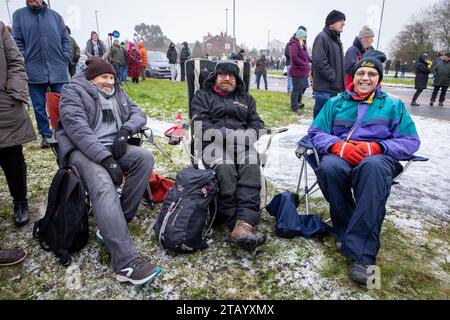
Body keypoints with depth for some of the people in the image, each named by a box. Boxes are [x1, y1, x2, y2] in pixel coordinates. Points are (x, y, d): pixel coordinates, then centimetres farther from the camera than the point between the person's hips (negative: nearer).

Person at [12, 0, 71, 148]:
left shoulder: (55, 16, 9)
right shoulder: (19, 15, 7)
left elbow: (66, 41, 10)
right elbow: (18, 43, 4)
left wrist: (65, 60, -1)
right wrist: (26, 63, -4)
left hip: (58, 71, 0)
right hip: (34, 72, 0)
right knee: (39, 107, 6)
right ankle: (46, 135, 17)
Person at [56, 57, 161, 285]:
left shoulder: (117, 92, 19)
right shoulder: (73, 92, -2)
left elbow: (138, 113, 14)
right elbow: (78, 129, -16)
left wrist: (124, 130, -10)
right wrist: (106, 159, -28)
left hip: (113, 147, 6)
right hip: (82, 150, -6)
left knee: (145, 157, -23)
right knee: (103, 185, -35)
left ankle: (112, 226, -20)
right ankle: (126, 262, -43)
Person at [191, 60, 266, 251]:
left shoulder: (246, 98, 31)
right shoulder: (203, 96, 21)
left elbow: (257, 123, 19)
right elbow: (200, 123, 4)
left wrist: (246, 136, -5)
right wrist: (227, 135, -10)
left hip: (242, 143, 2)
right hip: (214, 143, -2)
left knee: (251, 168, -33)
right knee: (225, 170, -36)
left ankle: (245, 224, -48)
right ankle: (240, 226, -38)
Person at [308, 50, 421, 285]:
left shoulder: (394, 106, 22)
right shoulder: (336, 103, 24)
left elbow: (410, 141, 10)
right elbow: (316, 132, 10)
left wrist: (376, 147, -11)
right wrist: (339, 145, -11)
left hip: (379, 158, -1)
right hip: (340, 155, 1)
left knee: (373, 166, -39)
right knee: (329, 167, -37)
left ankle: (361, 251, -39)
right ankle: (347, 231, -22)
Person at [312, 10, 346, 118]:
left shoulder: (336, 39, 21)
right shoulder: (322, 37, -10)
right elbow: (319, 62, -21)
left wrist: (341, 80, 12)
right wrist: (333, 77, -17)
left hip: (334, 89, 10)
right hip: (324, 89, -10)